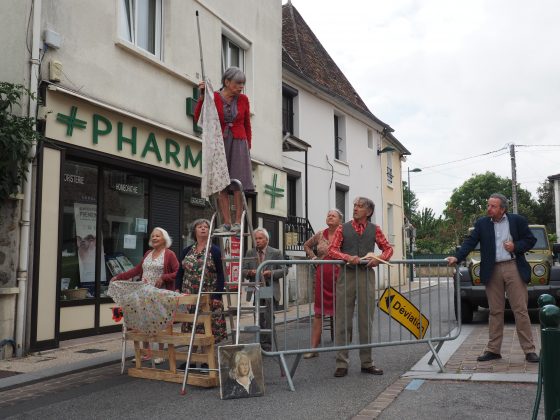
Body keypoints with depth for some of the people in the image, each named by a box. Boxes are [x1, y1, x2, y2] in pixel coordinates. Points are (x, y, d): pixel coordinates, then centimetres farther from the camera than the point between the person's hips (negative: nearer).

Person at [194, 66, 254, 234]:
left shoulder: (243, 99, 7)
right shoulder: (213, 97, 0)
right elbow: (198, 119, -8)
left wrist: (248, 147, 14)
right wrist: (202, 97, -15)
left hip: (238, 143, 1)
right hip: (219, 143, -1)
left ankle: (237, 222, -3)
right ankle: (226, 222, 0)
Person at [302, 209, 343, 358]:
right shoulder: (320, 235, 7)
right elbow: (306, 245, 23)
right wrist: (313, 257, 10)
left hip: (339, 275, -3)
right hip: (322, 275, 3)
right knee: (318, 312, 5)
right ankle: (314, 348, 11)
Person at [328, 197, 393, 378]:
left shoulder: (374, 230, 11)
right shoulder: (343, 229, 7)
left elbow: (388, 248, 15)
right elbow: (332, 250, 0)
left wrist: (379, 259, -6)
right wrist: (348, 257, -17)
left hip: (367, 276, 1)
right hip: (347, 275, -1)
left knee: (366, 320, 7)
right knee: (343, 320, 0)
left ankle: (367, 362, 18)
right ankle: (341, 363, 6)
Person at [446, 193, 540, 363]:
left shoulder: (518, 221, 3)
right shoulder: (481, 224, 6)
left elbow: (531, 240, 8)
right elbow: (470, 242, -2)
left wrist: (516, 247, -10)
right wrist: (457, 257, -16)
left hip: (513, 268, -2)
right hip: (492, 271, 2)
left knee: (521, 310, -1)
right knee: (495, 312, 8)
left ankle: (529, 350, 6)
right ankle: (493, 350, 14)